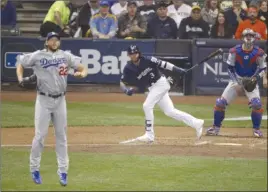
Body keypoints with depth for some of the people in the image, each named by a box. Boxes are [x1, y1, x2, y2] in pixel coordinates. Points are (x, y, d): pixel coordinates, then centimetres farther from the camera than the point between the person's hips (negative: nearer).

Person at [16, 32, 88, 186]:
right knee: (40, 135, -3)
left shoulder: (66, 56, 4)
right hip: (44, 100, -3)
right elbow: (21, 63, 7)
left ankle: (63, 172, 10)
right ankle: (34, 169, 11)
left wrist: (82, 73, -20)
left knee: (61, 136, 6)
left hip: (60, 100, 3)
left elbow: (82, 68, 4)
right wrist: (20, 78, -12)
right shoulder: (37, 56, -2)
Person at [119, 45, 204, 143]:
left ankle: (149, 135, -9)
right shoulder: (128, 68, -6)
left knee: (147, 106, -17)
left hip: (161, 83, -6)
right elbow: (122, 83, -2)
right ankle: (196, 123, 16)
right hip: (152, 88, 6)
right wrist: (127, 90, -23)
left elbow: (162, 63, -13)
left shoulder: (147, 60, -18)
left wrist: (177, 69, -18)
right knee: (169, 111, 8)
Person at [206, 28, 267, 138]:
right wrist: (236, 82, -15)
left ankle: (256, 129, -3)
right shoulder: (235, 51, -14)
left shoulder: (258, 53, -14)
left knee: (256, 103, -21)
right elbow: (230, 68, -6)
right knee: (221, 103, -6)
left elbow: (262, 68, -3)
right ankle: (216, 127, 10)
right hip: (236, 79, 1)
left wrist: (256, 77, -21)